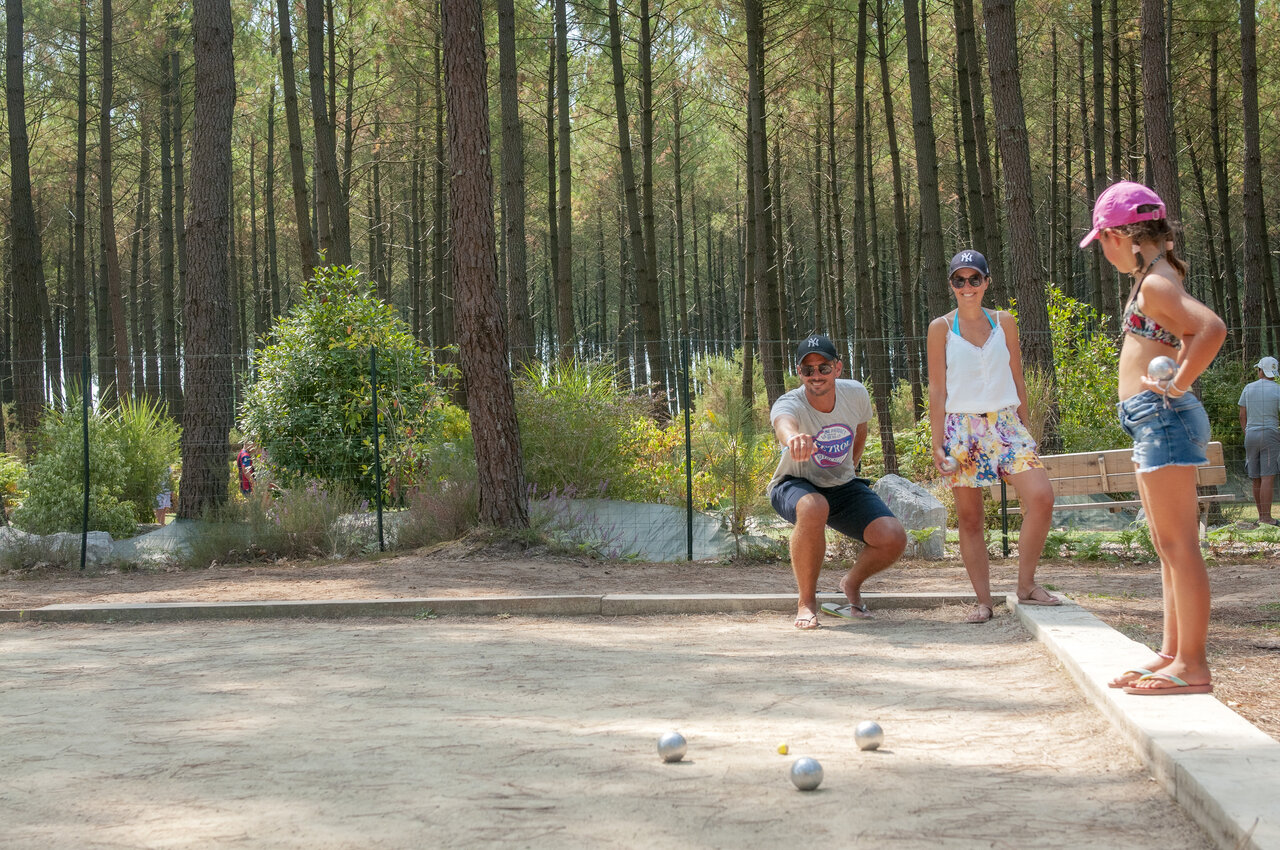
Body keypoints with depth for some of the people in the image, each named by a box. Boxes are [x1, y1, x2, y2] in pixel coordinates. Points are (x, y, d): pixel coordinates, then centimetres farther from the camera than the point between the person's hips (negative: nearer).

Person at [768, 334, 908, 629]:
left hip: (843, 486, 4)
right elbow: (783, 422, -54)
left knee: (893, 538, -18)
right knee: (813, 509, -41)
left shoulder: (856, 394, -11)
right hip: (795, 486, -4)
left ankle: (851, 583, 17)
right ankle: (806, 602, -21)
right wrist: (794, 437, -77)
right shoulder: (788, 404, -27)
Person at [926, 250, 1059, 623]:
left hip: (1005, 422, 2)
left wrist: (1025, 428, 12)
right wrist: (937, 443, -4)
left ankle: (1026, 585, -3)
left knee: (1041, 496, -15)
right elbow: (937, 389, 1)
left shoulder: (1005, 323, 9)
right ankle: (984, 600, 7)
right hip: (961, 428, -2)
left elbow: (1017, 379, 14)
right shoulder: (941, 328, 2)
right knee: (969, 518, -1)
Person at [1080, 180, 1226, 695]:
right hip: (1153, 422, 11)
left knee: (1178, 544, -8)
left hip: (1163, 416, -11)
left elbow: (1213, 328, -31)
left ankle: (1192, 666, -5)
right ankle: (1172, 654, 22)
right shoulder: (1157, 276, 15)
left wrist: (1179, 383, -21)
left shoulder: (1155, 284, -15)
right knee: (1167, 547, 15)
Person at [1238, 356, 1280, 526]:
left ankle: (1261, 515, 15)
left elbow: (1242, 416, 9)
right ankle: (1266, 516, -15)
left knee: (1256, 478, 10)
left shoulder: (1248, 389, 6)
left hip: (1251, 435, 4)